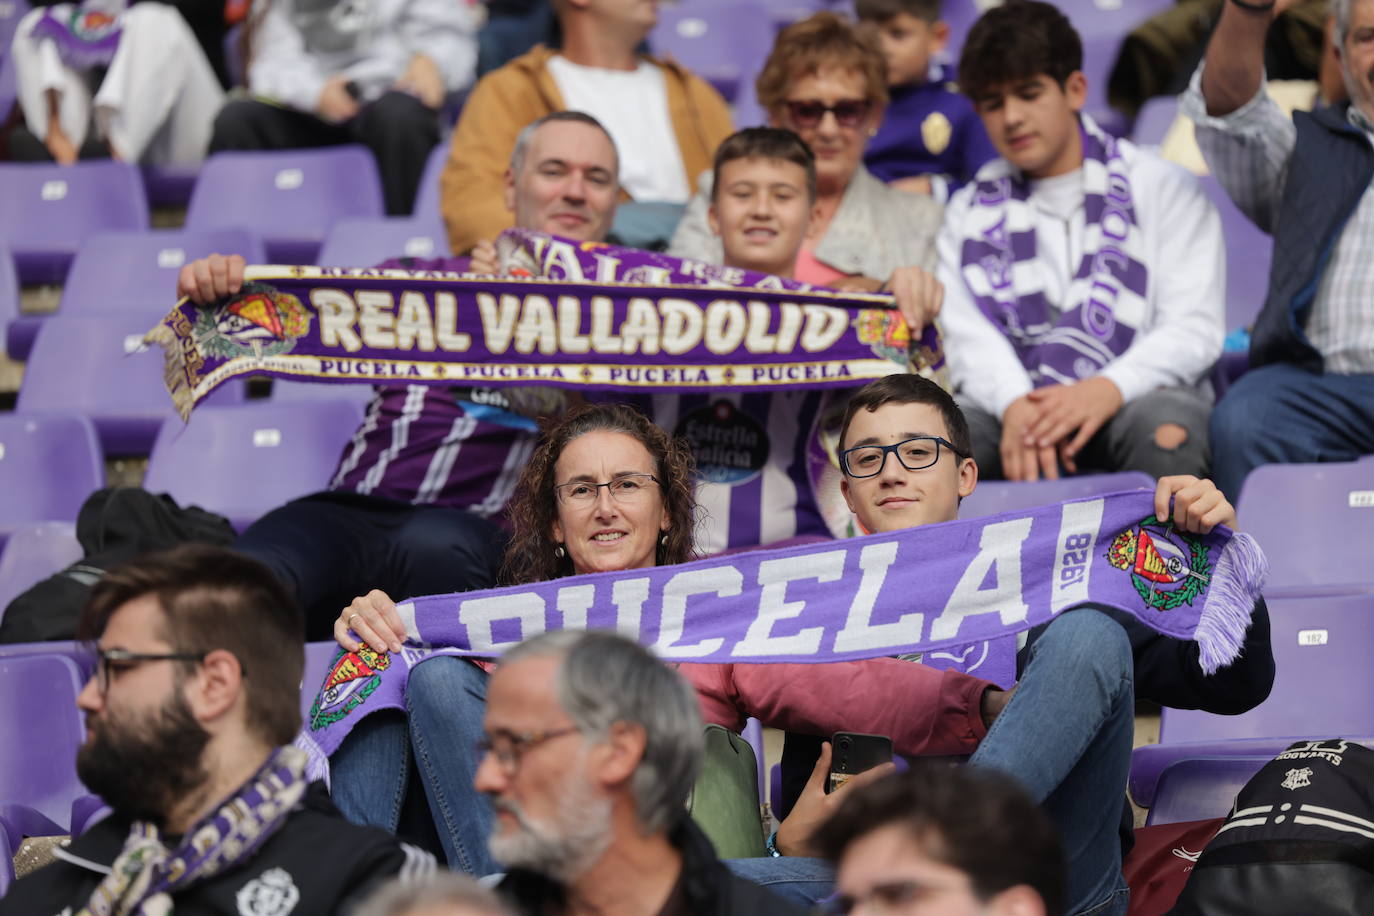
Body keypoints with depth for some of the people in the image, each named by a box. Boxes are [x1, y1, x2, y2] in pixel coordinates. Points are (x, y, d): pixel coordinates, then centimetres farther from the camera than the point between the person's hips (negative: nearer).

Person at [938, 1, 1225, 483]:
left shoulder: (1161, 187, 11)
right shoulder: (971, 211, 21)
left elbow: (1195, 328, -1)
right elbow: (970, 336, 5)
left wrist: (1108, 389, -22)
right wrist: (1015, 405, -20)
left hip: (1138, 389, -2)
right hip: (1013, 396, 2)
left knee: (1166, 433, -39)